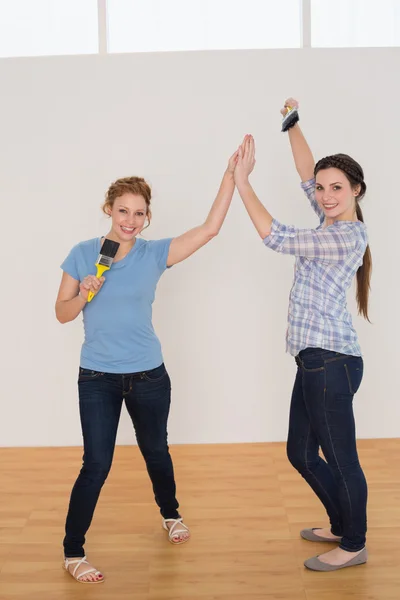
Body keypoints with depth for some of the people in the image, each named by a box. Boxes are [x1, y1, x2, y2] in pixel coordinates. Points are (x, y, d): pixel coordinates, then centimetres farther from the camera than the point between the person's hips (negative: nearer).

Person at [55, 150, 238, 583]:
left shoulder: (154, 254, -5)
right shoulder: (82, 254, -5)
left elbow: (209, 228, -11)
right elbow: (62, 313, -1)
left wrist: (231, 174, -14)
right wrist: (84, 293, -21)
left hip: (148, 375, 1)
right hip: (97, 378, -1)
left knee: (155, 451, 19)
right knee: (96, 465, -2)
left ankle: (170, 514, 48)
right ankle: (72, 553, 15)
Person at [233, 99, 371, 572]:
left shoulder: (345, 237, -16)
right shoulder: (334, 222, 12)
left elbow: (276, 237, -18)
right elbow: (307, 176, 23)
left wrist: (242, 181, -13)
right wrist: (293, 127, 16)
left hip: (331, 361, -10)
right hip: (317, 359, 10)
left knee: (340, 458, 3)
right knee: (301, 453, 18)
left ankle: (354, 546, 20)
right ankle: (341, 525, 35)